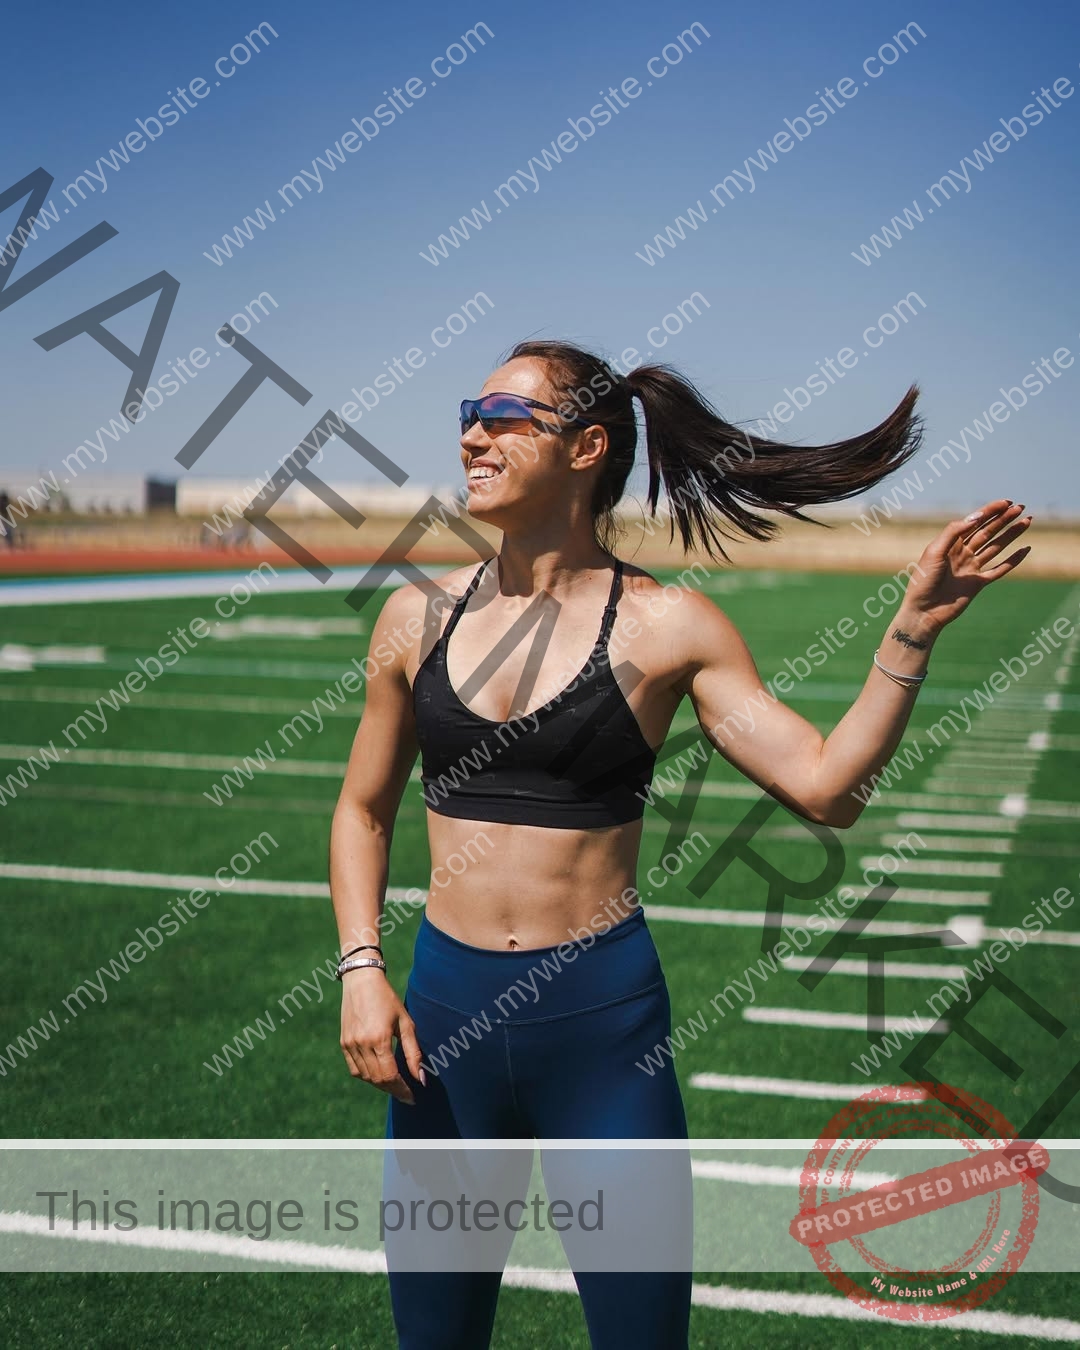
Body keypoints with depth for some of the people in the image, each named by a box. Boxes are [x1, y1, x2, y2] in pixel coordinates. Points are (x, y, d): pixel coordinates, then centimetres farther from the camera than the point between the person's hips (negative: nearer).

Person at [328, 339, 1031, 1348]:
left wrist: (914, 626, -14)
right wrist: (361, 972, 2)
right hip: (445, 1003, 3)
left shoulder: (667, 627, -4)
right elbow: (363, 809, 13)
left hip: (603, 1012, -2)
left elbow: (825, 788, -8)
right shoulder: (419, 617, 4)